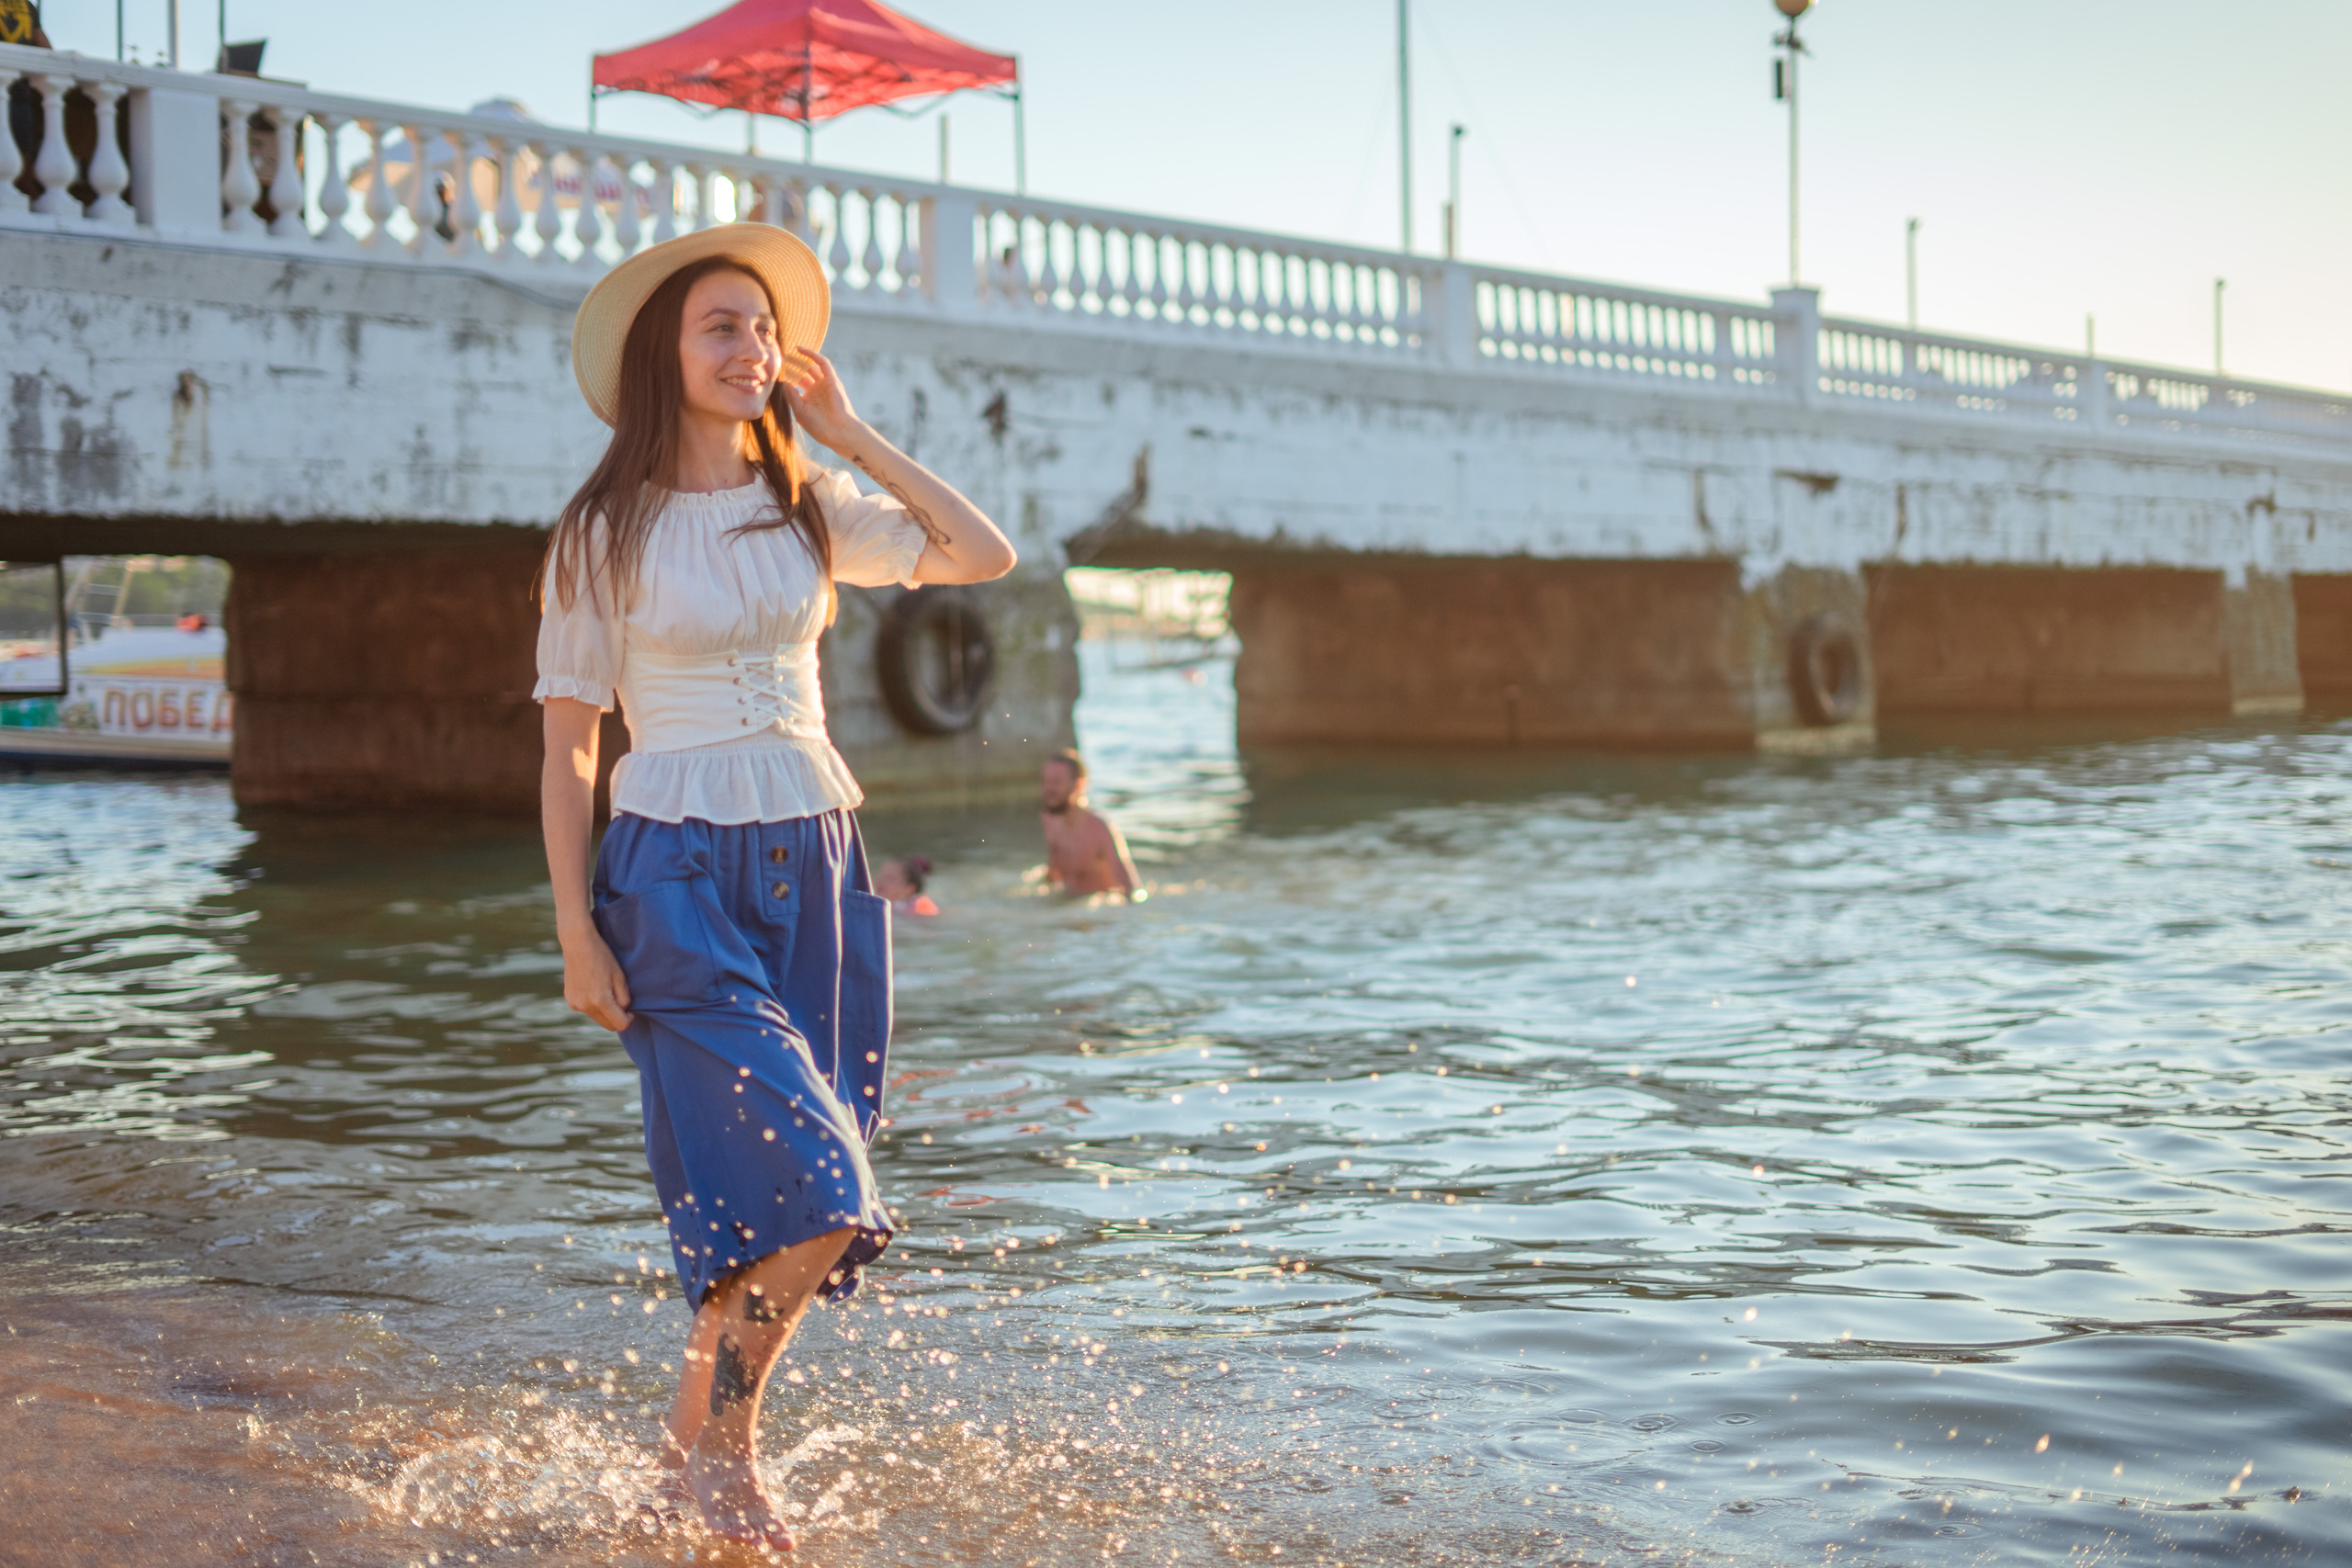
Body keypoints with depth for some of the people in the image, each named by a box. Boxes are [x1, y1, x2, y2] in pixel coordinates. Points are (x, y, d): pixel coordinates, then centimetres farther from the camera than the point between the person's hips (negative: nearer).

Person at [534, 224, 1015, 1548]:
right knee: (810, 1189, -14)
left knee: (808, 1200, 5)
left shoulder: (811, 512, 9)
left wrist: (853, 436, 2)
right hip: (677, 875, -4)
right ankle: (719, 1438, 8)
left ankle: (706, 1427, 25)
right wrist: (577, 932, -7)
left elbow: (988, 557, 1)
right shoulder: (606, 534, -2)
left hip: (817, 867, 5)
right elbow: (568, 745, -1)